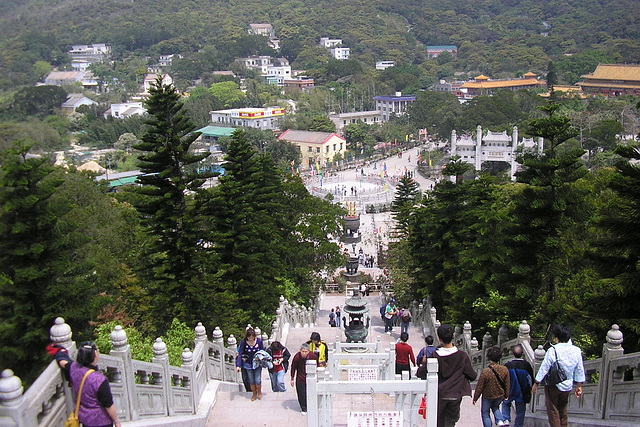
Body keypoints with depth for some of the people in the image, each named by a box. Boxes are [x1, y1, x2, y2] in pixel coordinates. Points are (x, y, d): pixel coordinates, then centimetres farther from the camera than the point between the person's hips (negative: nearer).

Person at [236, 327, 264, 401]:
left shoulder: (259, 341, -14)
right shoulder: (243, 342, -14)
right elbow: (240, 354, -11)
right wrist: (238, 365, -17)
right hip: (248, 364, 1)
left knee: (257, 380, -2)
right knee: (251, 381, 10)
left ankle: (259, 391, 30)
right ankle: (254, 393, 36)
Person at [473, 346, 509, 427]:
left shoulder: (485, 371, -29)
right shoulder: (505, 370, -16)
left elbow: (479, 387, -18)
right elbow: (507, 384, -1)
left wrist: (475, 398, -3)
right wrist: (506, 395, 17)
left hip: (487, 396, -4)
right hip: (500, 395, 4)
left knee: (485, 412, 16)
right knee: (495, 407, 30)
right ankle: (500, 420, 9)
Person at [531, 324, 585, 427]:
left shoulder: (552, 351, -21)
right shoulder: (576, 351, -6)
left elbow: (544, 369, -15)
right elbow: (580, 371, 4)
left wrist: (536, 384, -3)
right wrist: (579, 386, 17)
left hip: (553, 385, -5)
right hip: (567, 386, 5)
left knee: (553, 411, 8)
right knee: (563, 410, 22)